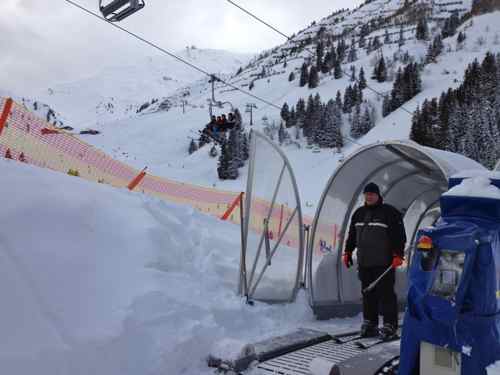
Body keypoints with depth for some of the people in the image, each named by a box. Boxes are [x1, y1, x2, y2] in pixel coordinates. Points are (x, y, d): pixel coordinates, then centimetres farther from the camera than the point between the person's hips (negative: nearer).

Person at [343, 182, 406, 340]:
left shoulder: (390, 212, -3)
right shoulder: (359, 213, 15)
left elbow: (399, 235, -6)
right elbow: (352, 235, 22)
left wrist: (398, 255, -13)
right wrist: (347, 252, 19)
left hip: (384, 263, -6)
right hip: (364, 262, 6)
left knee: (386, 293, -3)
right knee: (368, 294, 10)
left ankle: (390, 325, 5)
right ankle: (369, 323, 20)